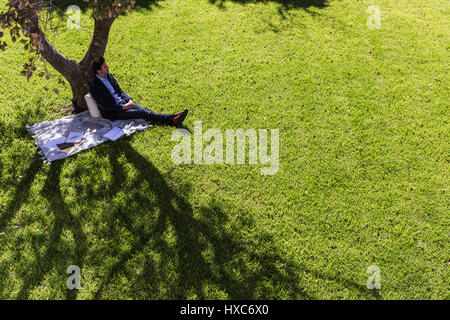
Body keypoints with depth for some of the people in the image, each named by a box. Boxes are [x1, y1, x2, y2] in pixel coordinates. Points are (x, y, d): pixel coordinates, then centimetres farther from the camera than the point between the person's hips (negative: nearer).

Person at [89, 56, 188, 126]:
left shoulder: (109, 76, 6)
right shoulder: (94, 87, -19)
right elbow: (104, 106, -21)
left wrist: (129, 100, -4)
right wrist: (123, 107, -20)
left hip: (121, 102, 7)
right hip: (112, 113, -7)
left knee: (143, 110, -14)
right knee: (141, 113, -19)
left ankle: (171, 118, -26)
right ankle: (171, 120, -26)